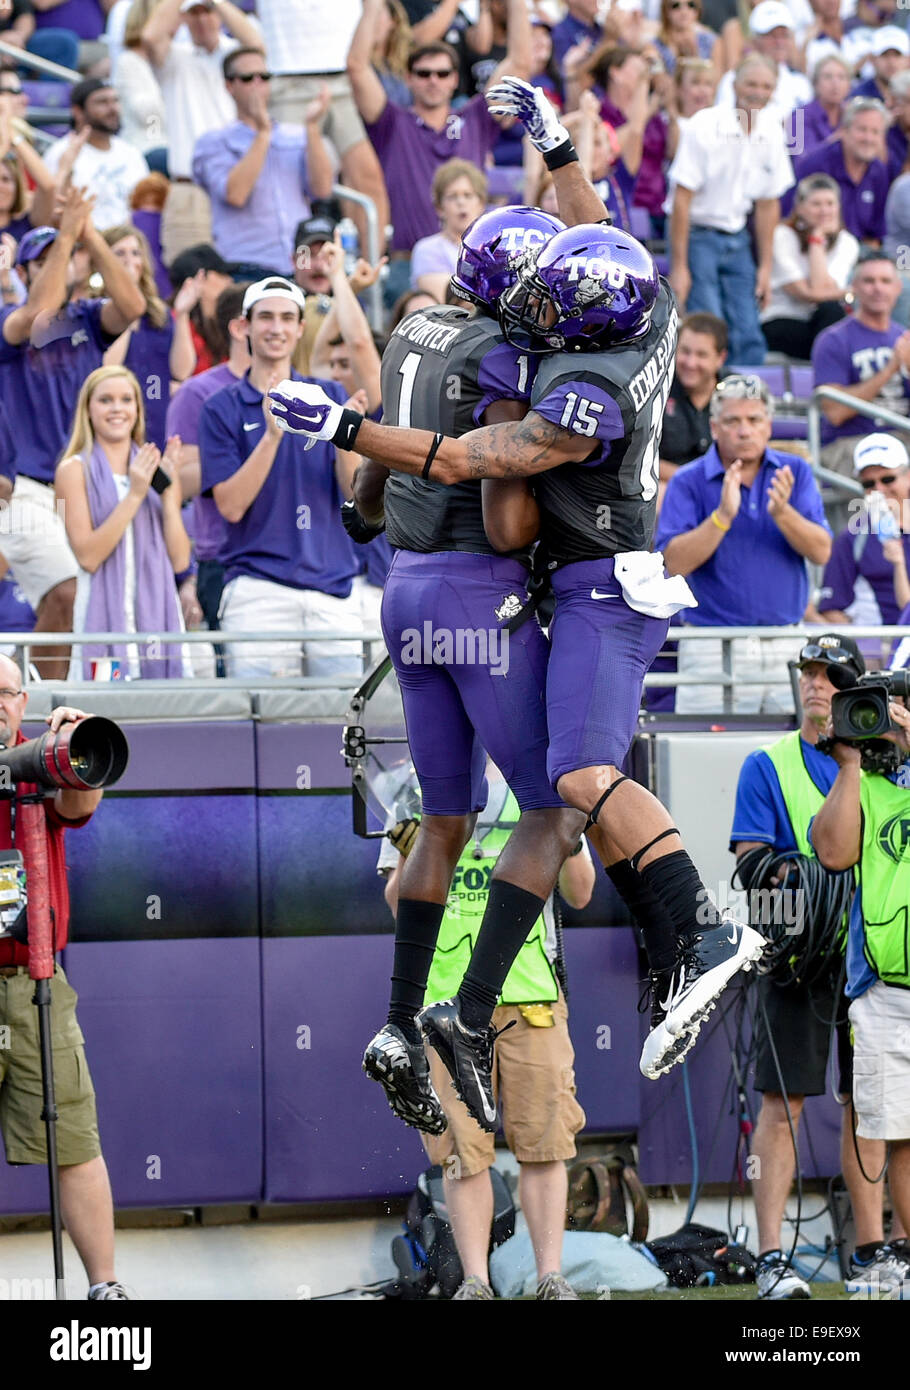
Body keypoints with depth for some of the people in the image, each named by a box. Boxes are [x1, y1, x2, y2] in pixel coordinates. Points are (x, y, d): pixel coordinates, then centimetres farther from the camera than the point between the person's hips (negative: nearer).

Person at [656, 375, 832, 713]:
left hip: (786, 647, 2)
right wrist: (723, 515, -21)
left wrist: (782, 512, -17)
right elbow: (674, 563, -11)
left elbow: (821, 552, 0)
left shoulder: (794, 473, 8)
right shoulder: (688, 483, 0)